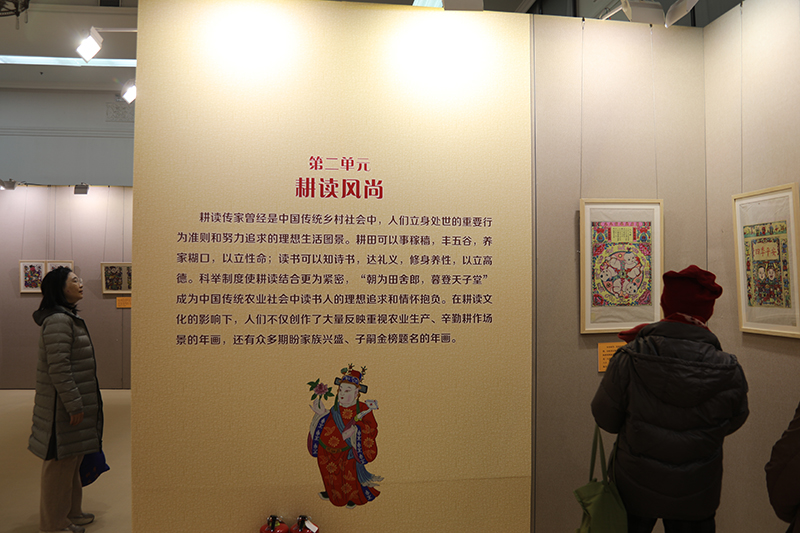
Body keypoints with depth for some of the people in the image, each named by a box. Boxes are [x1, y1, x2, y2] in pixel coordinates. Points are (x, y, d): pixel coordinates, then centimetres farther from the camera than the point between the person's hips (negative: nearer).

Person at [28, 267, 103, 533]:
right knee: (61, 461, 3)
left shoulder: (68, 317, 13)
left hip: (71, 401, 11)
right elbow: (58, 367, -25)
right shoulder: (57, 320, -21)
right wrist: (74, 405, -22)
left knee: (71, 459, 20)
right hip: (62, 405, -10)